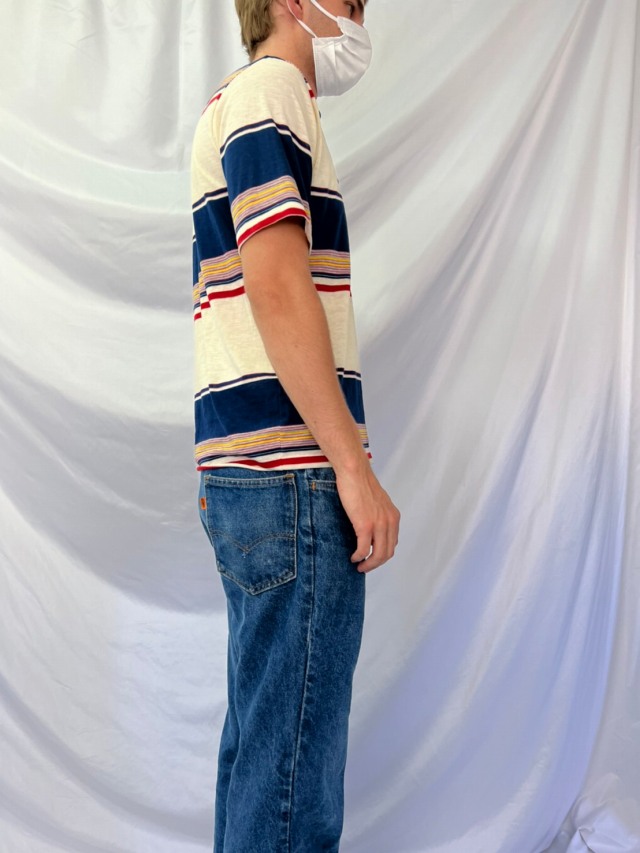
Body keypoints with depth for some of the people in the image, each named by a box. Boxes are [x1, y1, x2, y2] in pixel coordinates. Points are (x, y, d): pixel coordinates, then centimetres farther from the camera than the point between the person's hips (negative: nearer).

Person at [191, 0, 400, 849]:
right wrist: (354, 466, -18)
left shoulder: (241, 101, 26)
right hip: (291, 471, -10)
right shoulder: (269, 90, -5)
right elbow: (277, 285, -17)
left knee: (261, 743, 16)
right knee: (293, 772, -5)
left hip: (248, 470, 10)